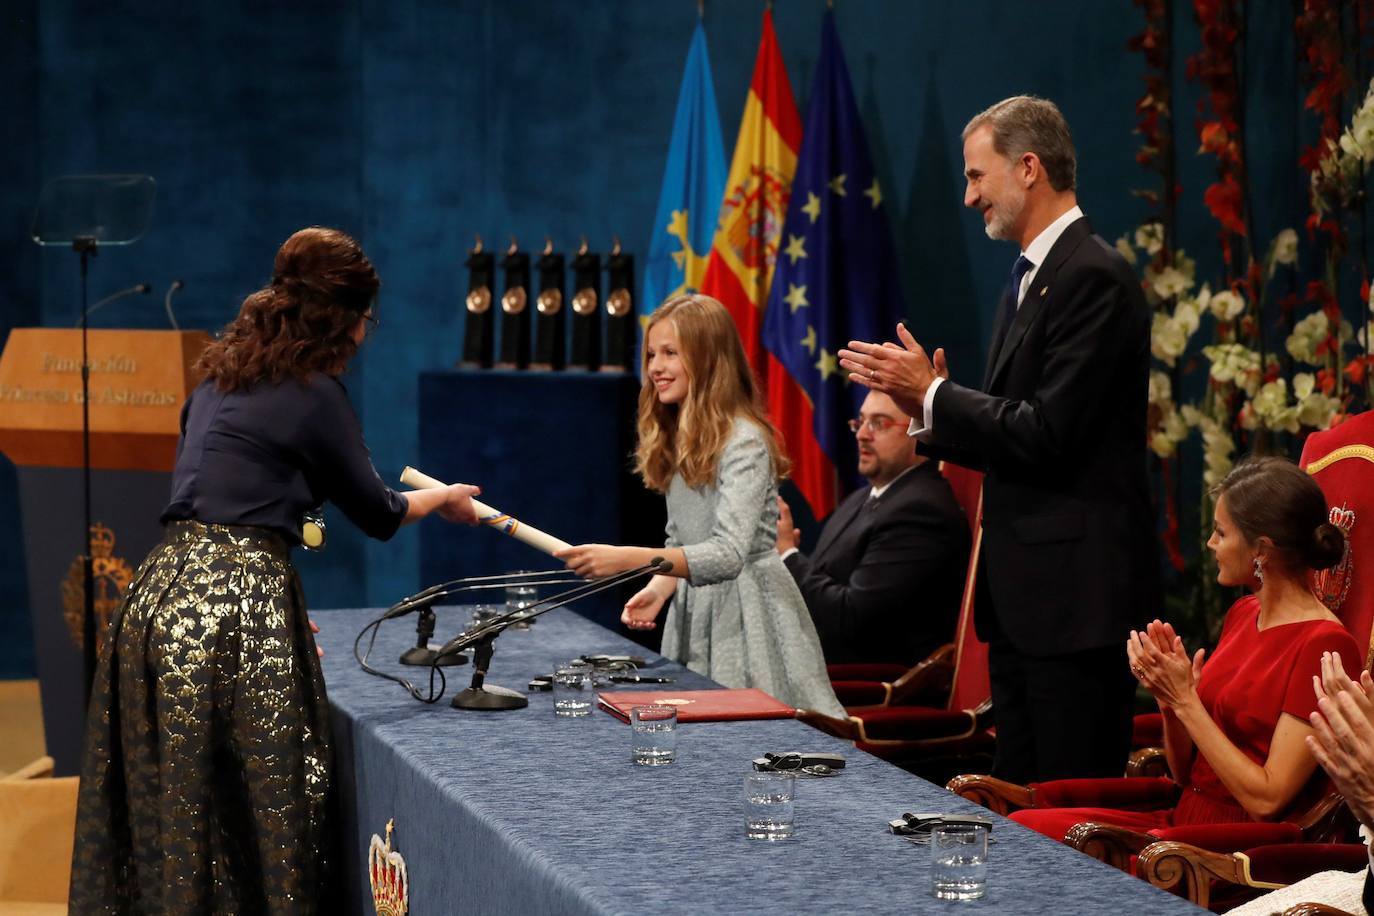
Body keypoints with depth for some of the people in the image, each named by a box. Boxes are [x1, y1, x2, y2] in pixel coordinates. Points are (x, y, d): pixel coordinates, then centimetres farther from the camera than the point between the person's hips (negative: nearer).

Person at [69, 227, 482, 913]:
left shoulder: (220, 377, 18)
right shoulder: (313, 393, -4)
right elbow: (376, 513, 7)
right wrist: (444, 498, 27)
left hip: (163, 594, 8)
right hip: (238, 609, -8)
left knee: (168, 812, 10)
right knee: (260, 805, -3)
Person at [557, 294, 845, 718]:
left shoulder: (744, 442, -17)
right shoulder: (676, 440, 11)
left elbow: (728, 555, -28)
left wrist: (627, 559, -38)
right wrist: (658, 589, -5)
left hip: (746, 614, -8)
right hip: (692, 611, 8)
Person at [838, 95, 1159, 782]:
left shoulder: (1092, 277, -14)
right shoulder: (1028, 279, 18)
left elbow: (1048, 434, -21)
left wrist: (933, 394, -12)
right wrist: (926, 408, 2)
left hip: (1073, 589, -10)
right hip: (1022, 594, 10)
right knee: (1017, 800, 13)